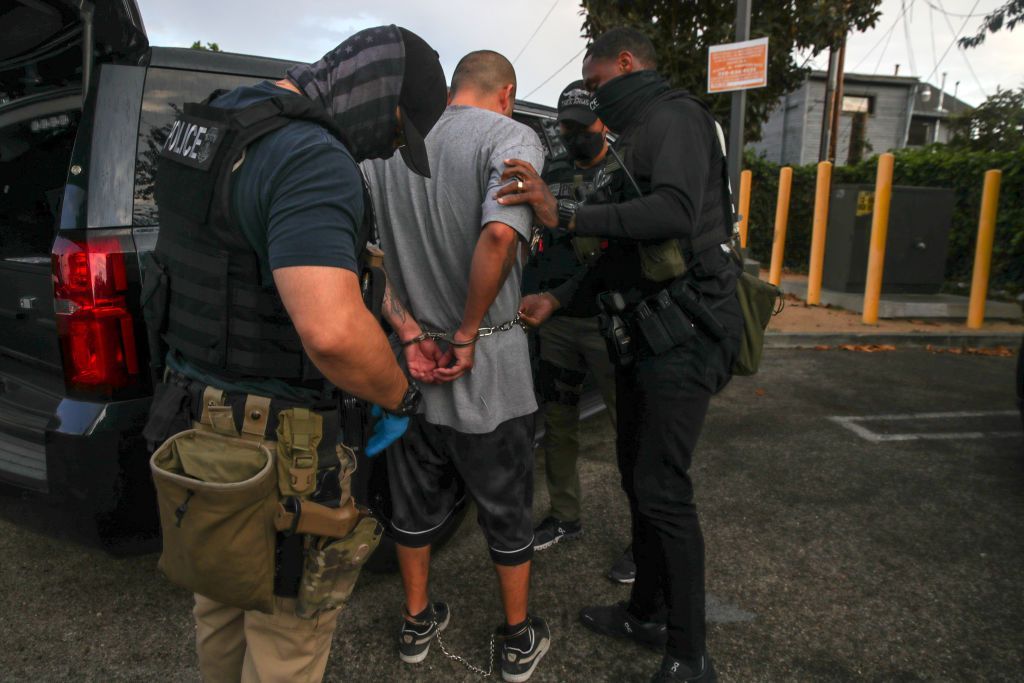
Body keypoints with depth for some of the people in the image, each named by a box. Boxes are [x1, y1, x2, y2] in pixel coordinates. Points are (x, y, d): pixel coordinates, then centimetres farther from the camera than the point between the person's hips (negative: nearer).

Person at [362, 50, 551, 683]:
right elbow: (500, 235, -29)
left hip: (409, 357, 5)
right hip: (487, 367, -4)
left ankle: (418, 622, 39)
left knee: (416, 497, 21)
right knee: (507, 506, 14)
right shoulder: (511, 137, -11)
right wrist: (466, 334, -19)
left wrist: (409, 330, -3)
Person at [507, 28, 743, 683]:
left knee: (662, 489, -8)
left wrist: (566, 212, -29)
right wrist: (559, 297, 16)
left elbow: (675, 212, -28)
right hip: (645, 333, 10)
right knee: (638, 476, 15)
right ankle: (648, 613, 32)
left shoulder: (674, 118, -8)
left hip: (683, 335, -10)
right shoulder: (641, 135, 22)